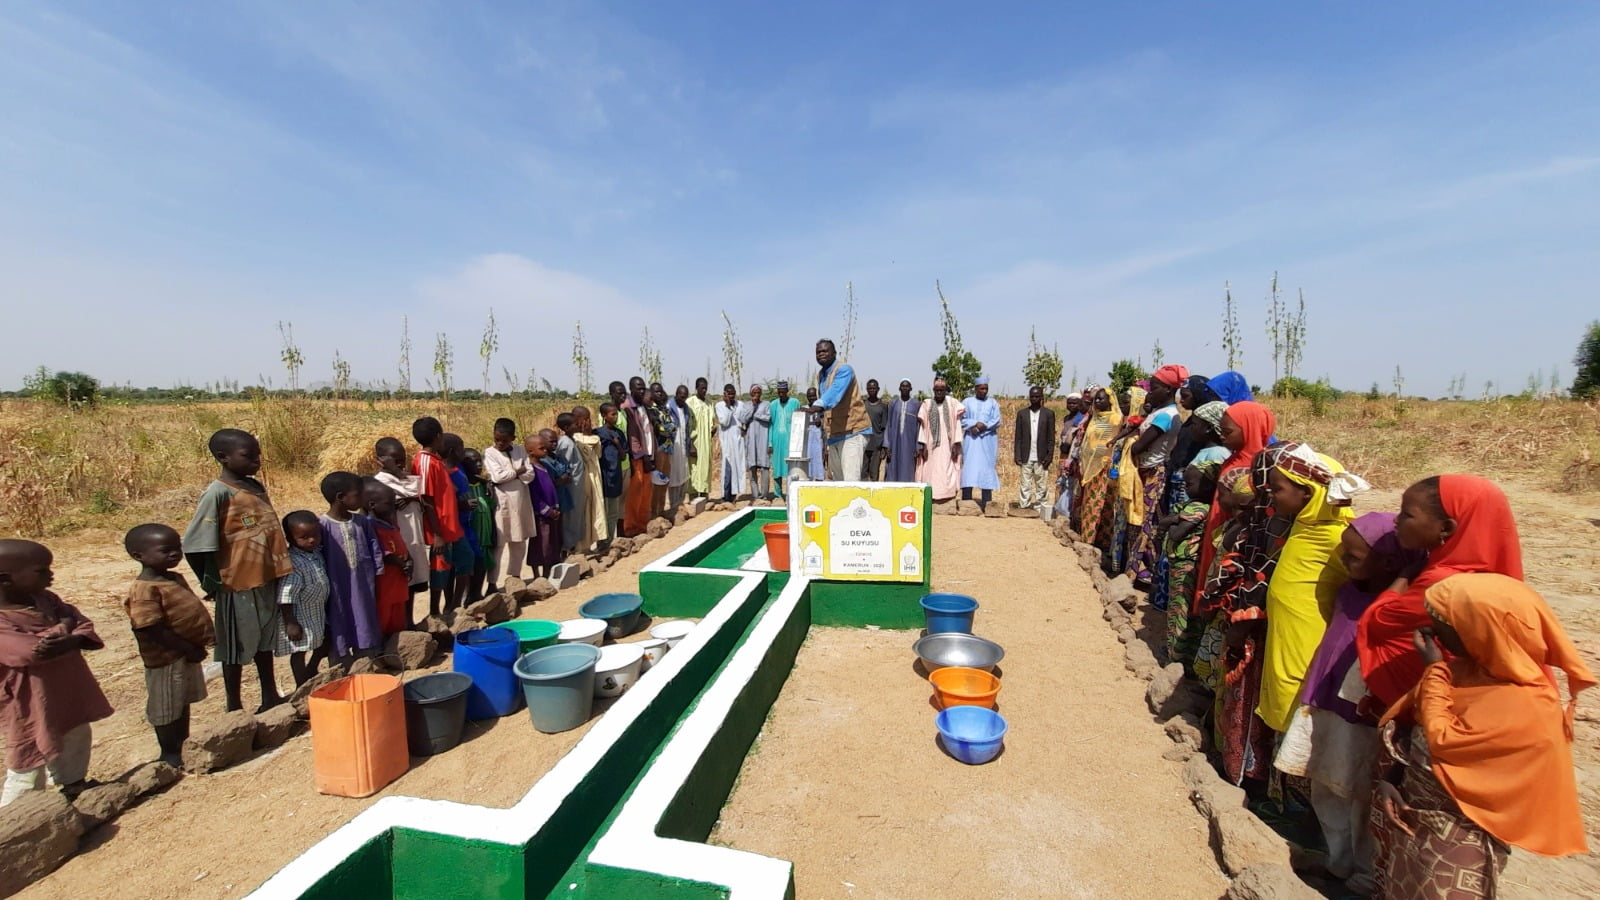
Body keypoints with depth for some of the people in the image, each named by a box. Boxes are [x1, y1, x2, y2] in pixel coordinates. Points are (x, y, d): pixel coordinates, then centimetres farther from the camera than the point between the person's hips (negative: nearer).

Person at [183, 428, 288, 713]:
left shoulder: (257, 487, 6)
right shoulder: (216, 494, -17)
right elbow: (194, 546, -16)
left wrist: (278, 568, 11)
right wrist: (211, 583, -9)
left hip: (267, 577, 7)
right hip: (238, 583, -7)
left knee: (265, 640, 19)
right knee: (236, 647, 8)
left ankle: (270, 697, 33)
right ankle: (235, 708, 23)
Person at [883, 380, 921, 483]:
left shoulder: (916, 404, 3)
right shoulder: (893, 403, 7)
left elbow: (919, 426, 2)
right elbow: (888, 425, 5)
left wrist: (918, 447, -6)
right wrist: (886, 445, -3)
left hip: (910, 442, -1)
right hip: (895, 442, 1)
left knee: (907, 472, -2)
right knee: (893, 472, -1)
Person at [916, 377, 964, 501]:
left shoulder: (953, 404, 5)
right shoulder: (927, 405, 7)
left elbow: (957, 425, 2)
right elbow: (923, 426, 5)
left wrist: (956, 444, -6)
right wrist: (923, 445, -3)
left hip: (947, 446, -1)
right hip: (931, 446, 1)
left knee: (947, 474, -4)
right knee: (931, 475, -2)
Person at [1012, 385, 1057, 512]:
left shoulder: (1049, 413, 4)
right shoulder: (1022, 413, 7)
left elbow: (1051, 438, 2)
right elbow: (1018, 437, 5)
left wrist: (1049, 456, -6)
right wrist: (1017, 456, -2)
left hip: (1041, 458, -1)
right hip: (1026, 458, 1)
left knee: (1042, 486, 2)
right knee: (1025, 486, 3)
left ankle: (1040, 510, 9)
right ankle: (1024, 509, 8)